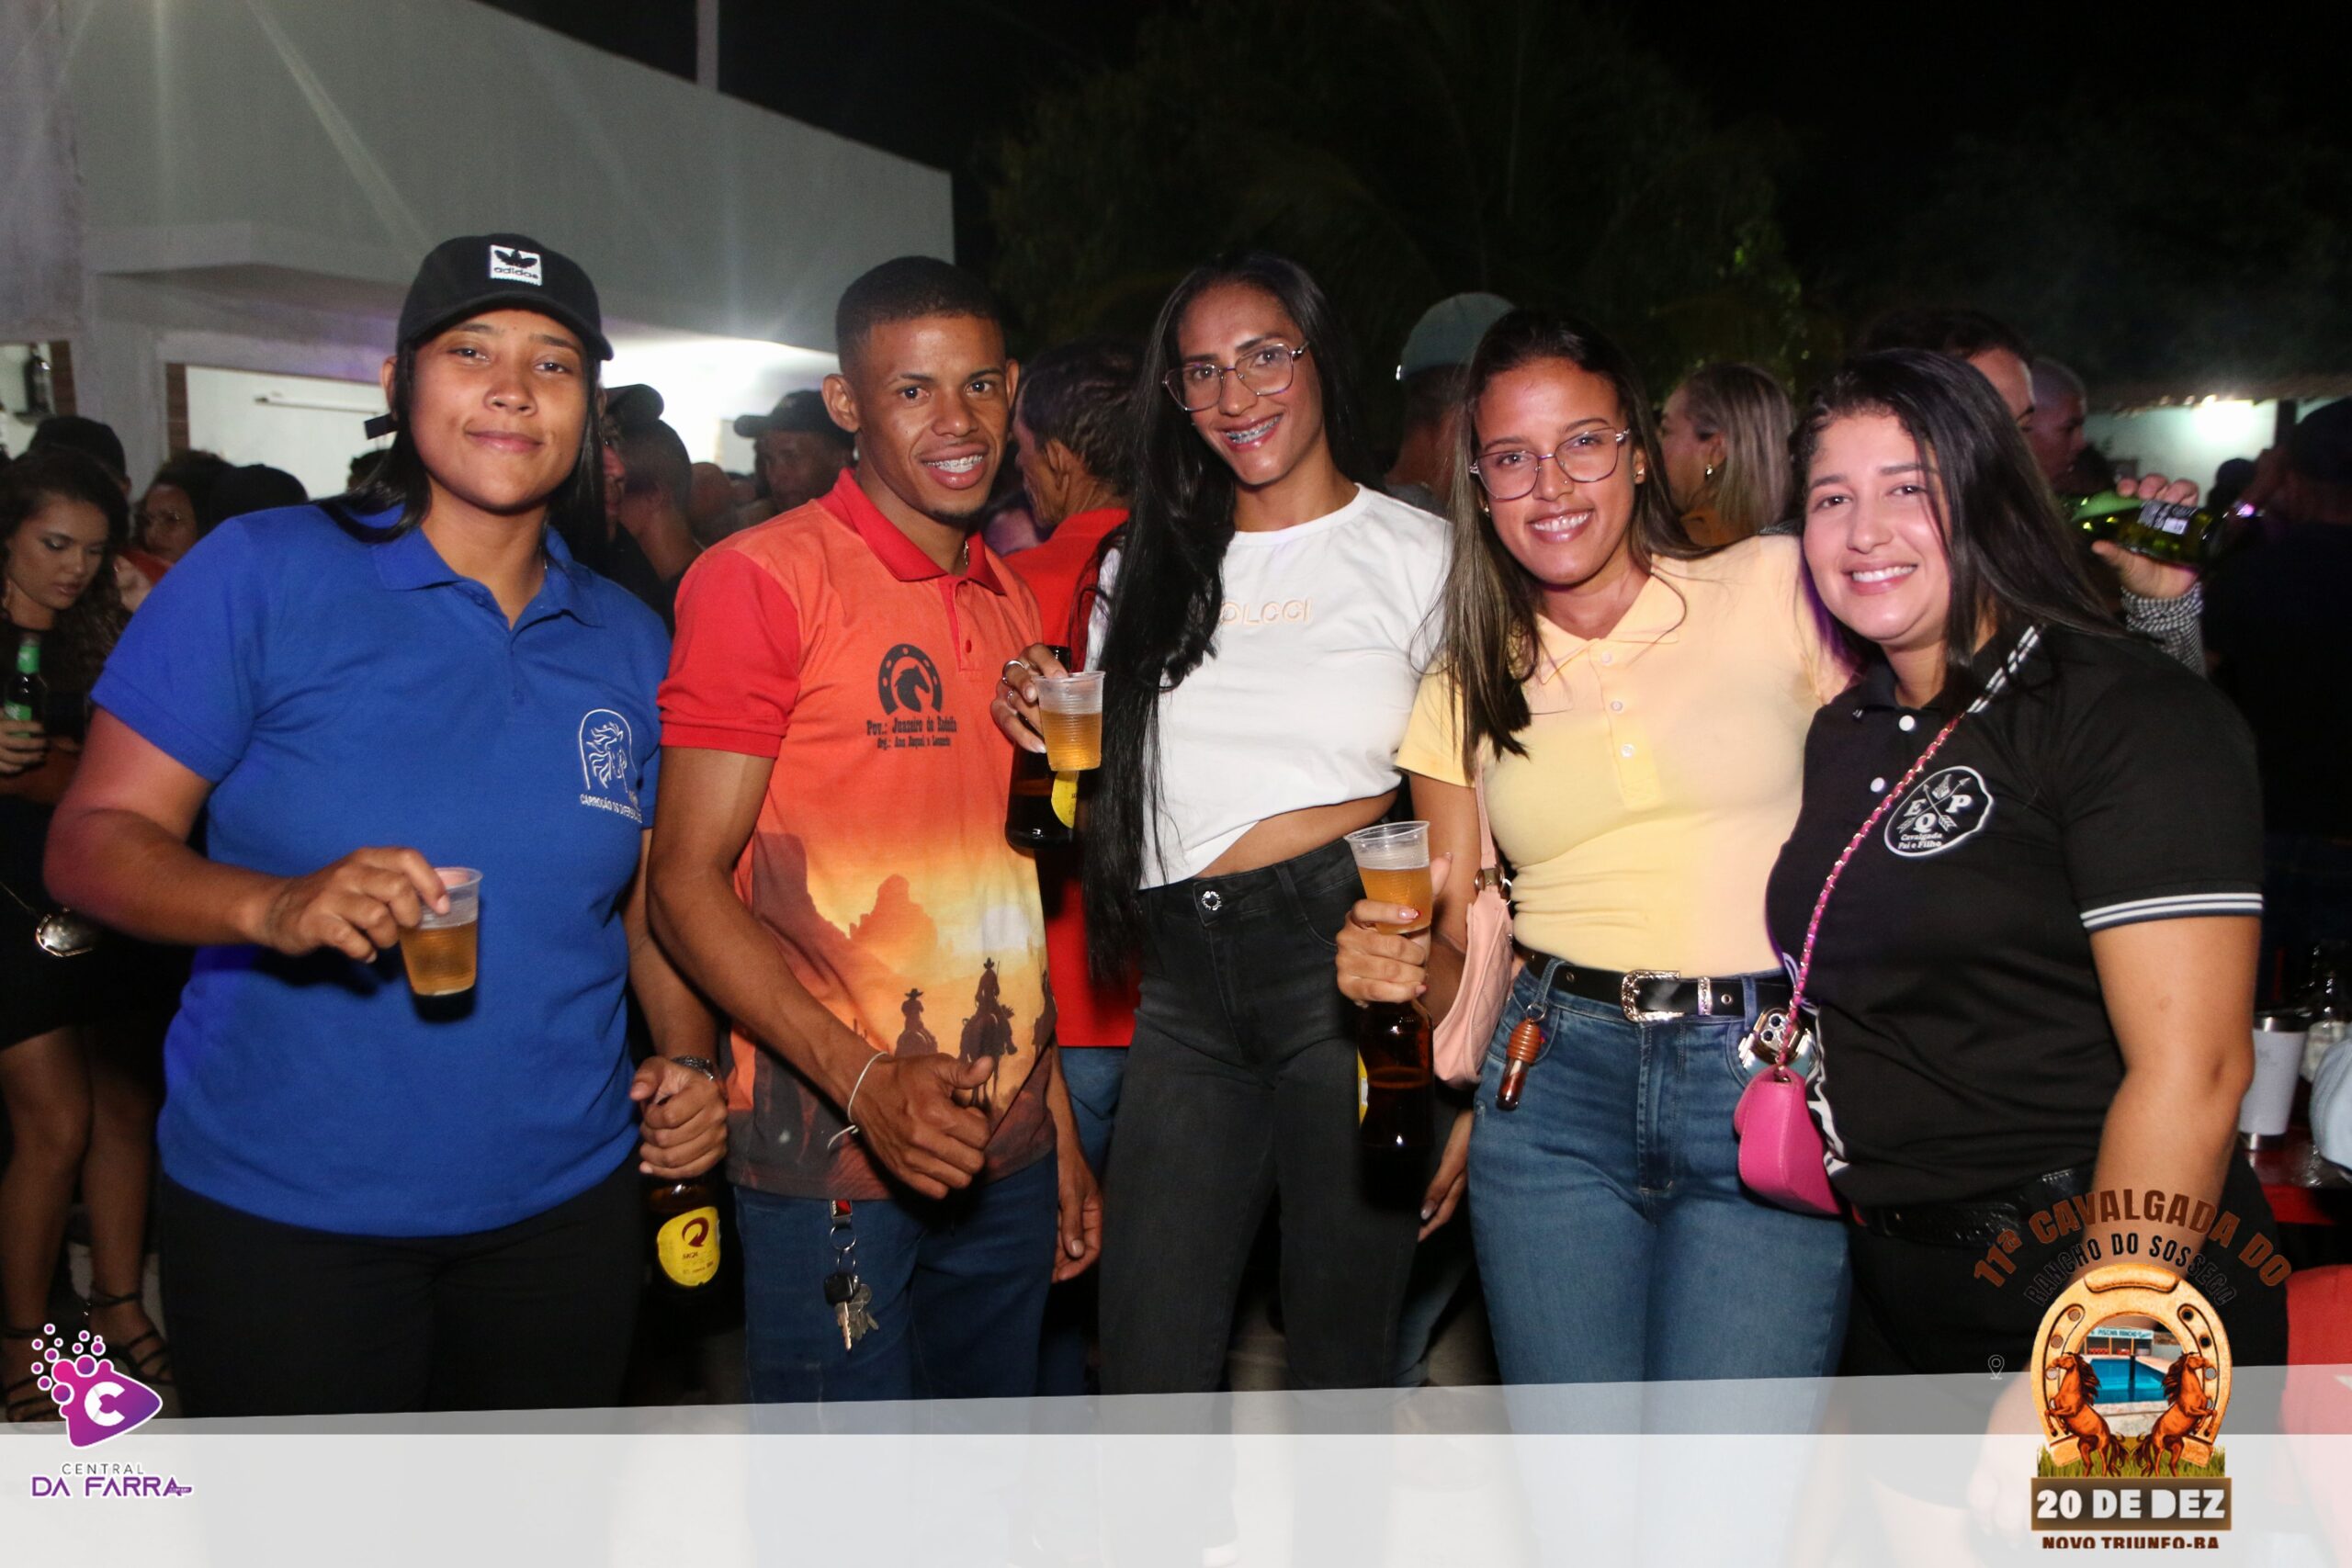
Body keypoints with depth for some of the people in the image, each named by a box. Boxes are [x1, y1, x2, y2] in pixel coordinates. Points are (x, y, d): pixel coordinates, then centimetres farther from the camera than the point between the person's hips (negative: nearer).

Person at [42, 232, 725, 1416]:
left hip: (561, 1206, 4)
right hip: (280, 1215, -4)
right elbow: (93, 840, -9)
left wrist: (690, 1061, -4)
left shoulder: (628, 640, 7)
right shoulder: (259, 574, -7)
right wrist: (276, 906, -28)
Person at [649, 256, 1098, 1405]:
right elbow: (686, 884, -12)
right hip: (831, 1164, -6)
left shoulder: (1008, 601, 13)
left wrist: (1059, 1122, 14)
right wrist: (865, 1080, -23)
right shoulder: (761, 579, -9)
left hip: (1003, 1158, 7)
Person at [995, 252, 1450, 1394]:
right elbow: (1102, 784, 23)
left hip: (1346, 957, -3)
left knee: (1341, 1353, 5)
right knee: (1148, 1377, 2)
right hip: (1185, 986, 4)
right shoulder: (1145, 569, 16)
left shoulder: (1419, 554, 5)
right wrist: (1044, 727, 2)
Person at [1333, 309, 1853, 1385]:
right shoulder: (1463, 691, 11)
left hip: (1771, 1086, -2)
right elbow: (1462, 949, 13)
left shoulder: (1779, 589, 3)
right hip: (1553, 1087, 3)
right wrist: (1400, 966, -9)